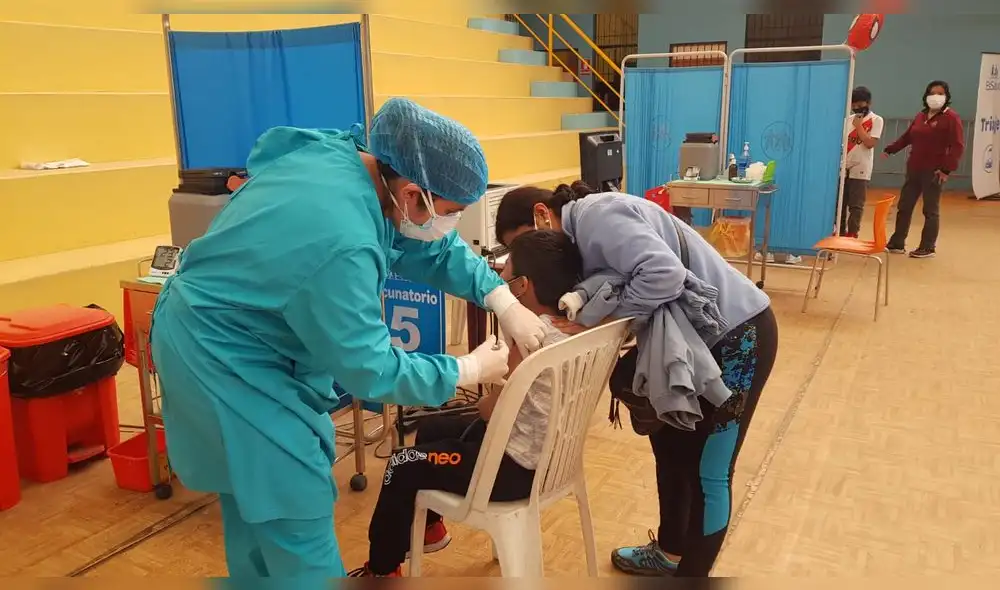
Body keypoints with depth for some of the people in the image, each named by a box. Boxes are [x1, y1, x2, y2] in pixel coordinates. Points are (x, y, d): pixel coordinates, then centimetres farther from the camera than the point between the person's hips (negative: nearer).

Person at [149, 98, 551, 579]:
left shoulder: (341, 155, -8)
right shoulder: (343, 242, -35)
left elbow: (429, 246, 3)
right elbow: (369, 371, -24)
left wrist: (503, 300, -6)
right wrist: (469, 370, -14)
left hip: (215, 330, 9)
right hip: (219, 355, -9)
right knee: (297, 504, 0)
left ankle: (258, 573, 41)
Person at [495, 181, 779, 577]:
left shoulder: (595, 215, -22)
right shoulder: (579, 237, 8)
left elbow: (664, 275, -34)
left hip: (737, 334, -10)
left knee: (707, 471, 1)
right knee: (670, 449, 21)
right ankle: (670, 552, 42)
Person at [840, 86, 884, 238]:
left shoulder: (876, 120, -2)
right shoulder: (849, 119, 11)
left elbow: (870, 143, -13)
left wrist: (858, 126, -10)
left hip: (860, 170, -4)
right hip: (843, 168, 4)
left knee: (855, 206, -4)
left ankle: (851, 236, -1)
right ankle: (840, 233, 15)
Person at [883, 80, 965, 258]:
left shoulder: (951, 118, -8)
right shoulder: (920, 116, 13)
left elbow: (958, 146, -14)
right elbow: (907, 136, 21)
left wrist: (947, 168, -21)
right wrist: (890, 149, 9)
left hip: (934, 172, -7)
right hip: (914, 169, 7)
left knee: (931, 210, 1)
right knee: (904, 206, 9)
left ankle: (928, 248, 9)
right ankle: (897, 243, 18)